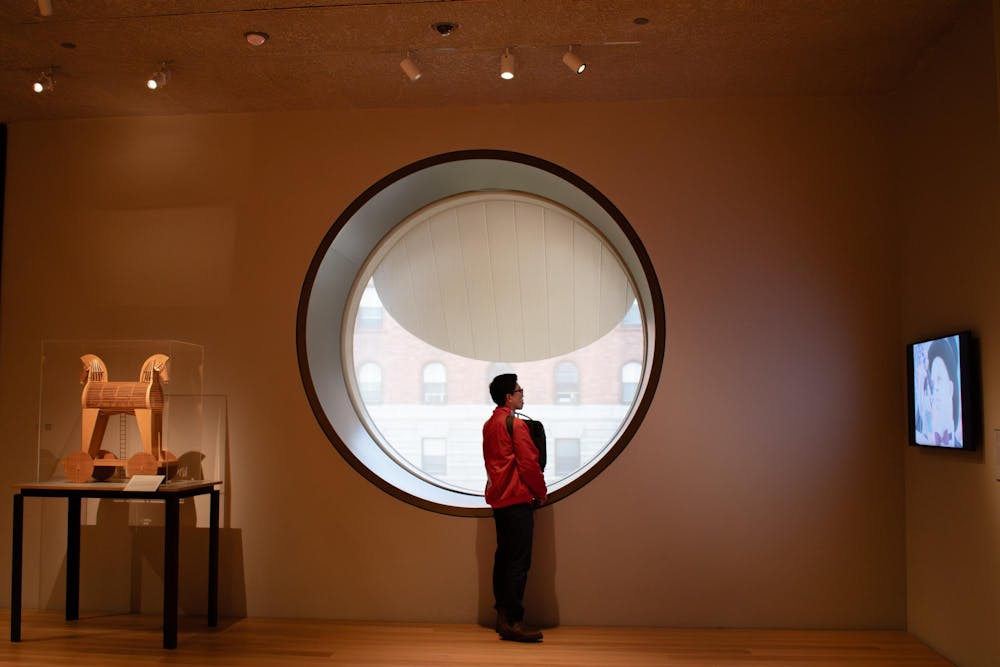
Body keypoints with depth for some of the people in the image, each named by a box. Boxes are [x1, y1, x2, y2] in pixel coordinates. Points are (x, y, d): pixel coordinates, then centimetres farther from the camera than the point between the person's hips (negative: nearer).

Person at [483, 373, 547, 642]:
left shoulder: (489, 425, 14)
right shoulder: (516, 425, -12)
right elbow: (529, 464, -14)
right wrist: (541, 492, 1)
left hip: (498, 499, 9)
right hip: (517, 499, -9)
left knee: (504, 557, 11)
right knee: (519, 561, -8)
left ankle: (502, 615, 15)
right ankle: (513, 621, -9)